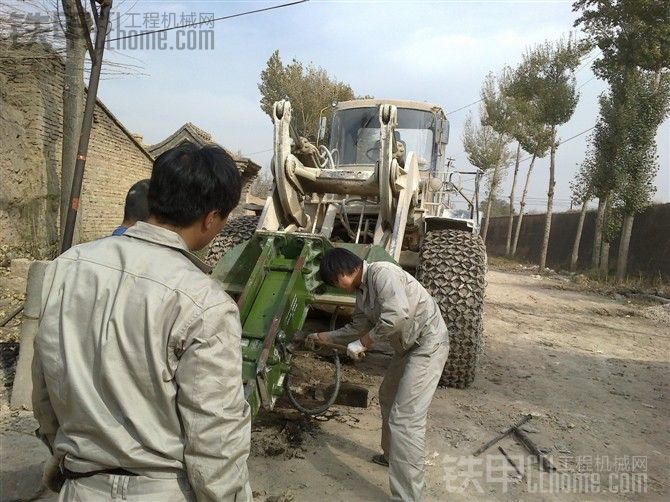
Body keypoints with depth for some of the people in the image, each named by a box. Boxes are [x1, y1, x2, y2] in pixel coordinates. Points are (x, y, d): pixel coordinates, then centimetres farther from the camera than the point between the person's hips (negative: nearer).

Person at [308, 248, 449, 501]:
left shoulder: (381, 272, -21)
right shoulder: (362, 290, 9)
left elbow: (398, 314, -34)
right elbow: (358, 327, 20)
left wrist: (363, 343, -23)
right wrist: (323, 336, 23)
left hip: (428, 344, -10)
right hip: (408, 346, 10)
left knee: (404, 419, -12)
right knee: (388, 397, 25)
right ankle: (393, 455, 45)